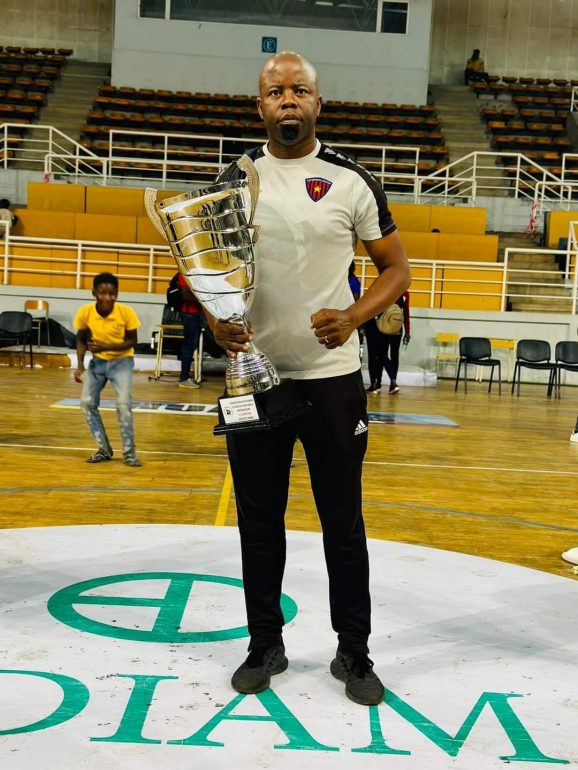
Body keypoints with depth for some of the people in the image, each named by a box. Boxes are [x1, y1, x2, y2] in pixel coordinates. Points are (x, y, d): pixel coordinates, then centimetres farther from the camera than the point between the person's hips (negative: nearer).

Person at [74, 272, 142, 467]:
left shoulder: (126, 312, -23)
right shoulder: (85, 312, -16)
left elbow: (132, 341, -13)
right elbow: (81, 339, 0)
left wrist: (107, 347, -27)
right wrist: (80, 365, -11)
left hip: (121, 361, -3)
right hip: (98, 361, 3)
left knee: (123, 404, -18)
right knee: (87, 402, -4)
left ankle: (129, 451, -2)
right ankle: (104, 449, 12)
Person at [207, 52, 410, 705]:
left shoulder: (352, 181, -1)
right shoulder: (233, 180, 5)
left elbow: (395, 267, 4)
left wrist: (353, 317, -14)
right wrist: (215, 321, -9)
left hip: (332, 376, -2)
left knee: (343, 522, 7)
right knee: (259, 521, 11)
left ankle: (353, 651, 23)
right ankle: (265, 644, 28)